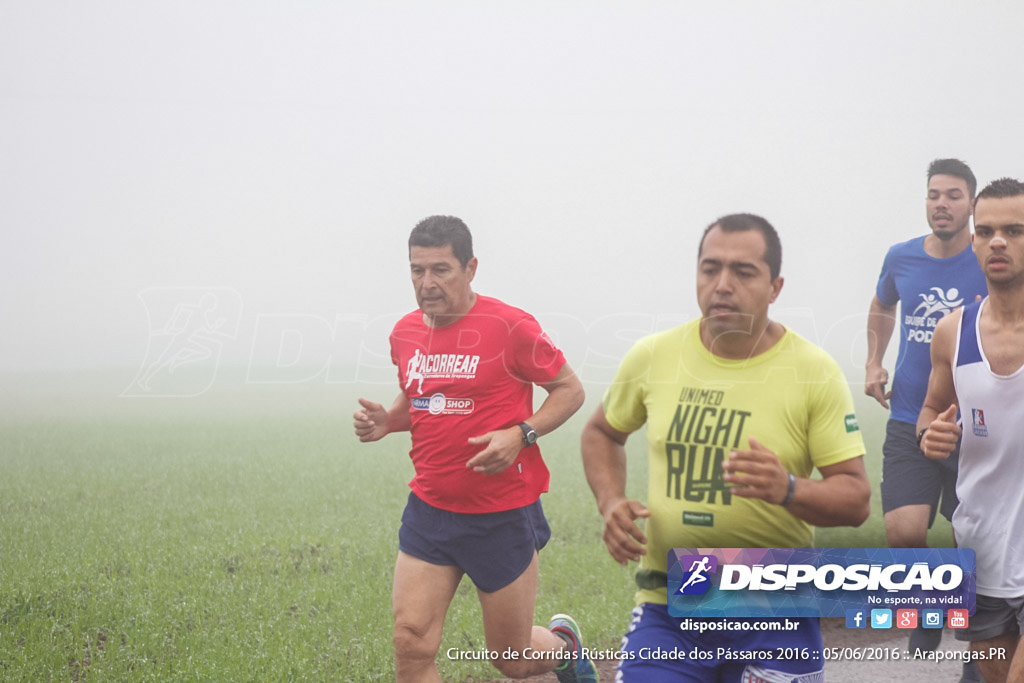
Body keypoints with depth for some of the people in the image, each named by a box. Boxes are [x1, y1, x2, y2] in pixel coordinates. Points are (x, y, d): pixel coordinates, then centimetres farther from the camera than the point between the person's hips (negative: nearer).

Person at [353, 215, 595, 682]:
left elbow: (570, 389, -4)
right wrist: (385, 420, 0)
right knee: (412, 645, -8)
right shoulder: (405, 333, 5)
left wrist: (520, 434, -20)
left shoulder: (510, 327, -13)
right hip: (429, 511, 5)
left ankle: (564, 645, 43)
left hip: (504, 516, -4)